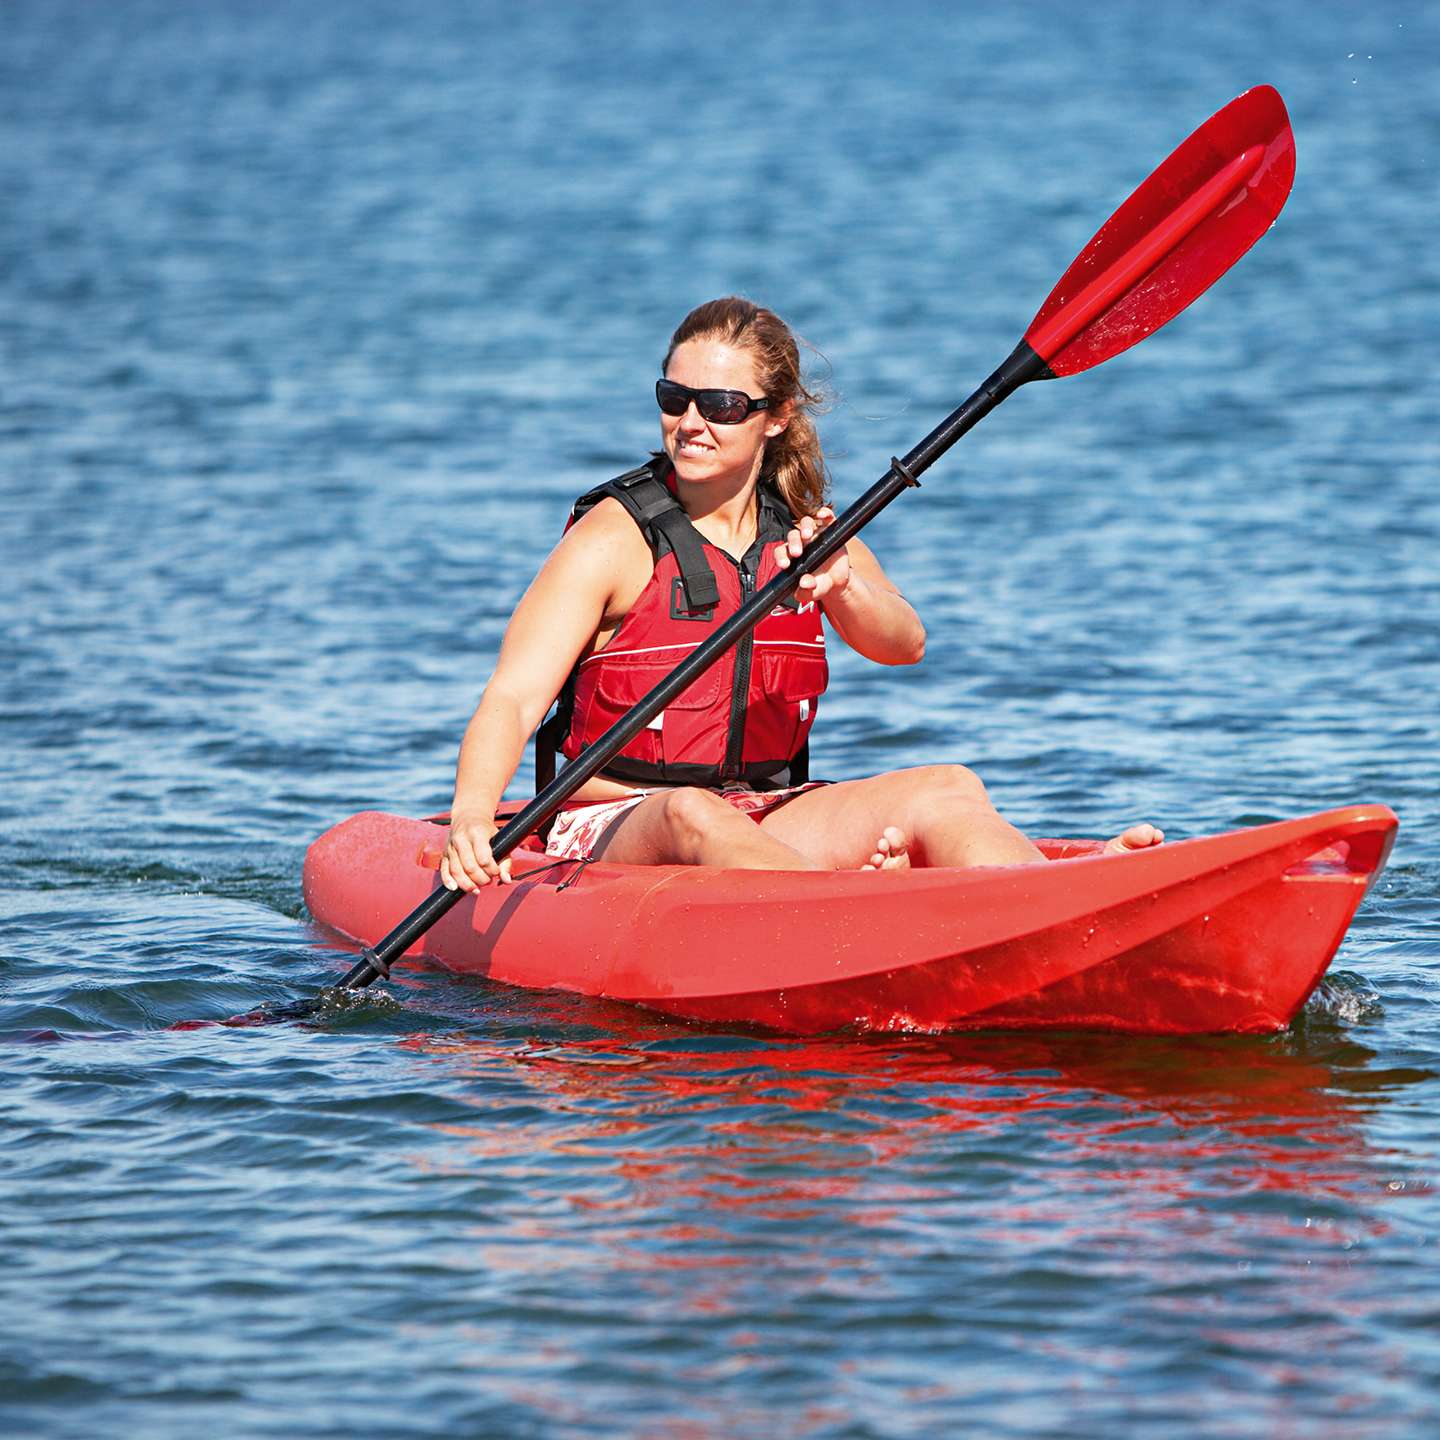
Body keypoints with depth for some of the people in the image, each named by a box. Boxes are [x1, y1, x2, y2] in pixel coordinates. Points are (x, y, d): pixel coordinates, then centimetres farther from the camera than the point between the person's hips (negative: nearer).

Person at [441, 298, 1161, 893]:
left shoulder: (805, 536, 9)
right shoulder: (613, 538, -5)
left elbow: (904, 644, -10)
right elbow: (513, 699, -16)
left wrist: (839, 586, -33)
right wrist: (472, 816, -36)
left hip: (768, 813, 4)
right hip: (616, 830, -4)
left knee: (945, 790, -20)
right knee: (692, 814, -38)